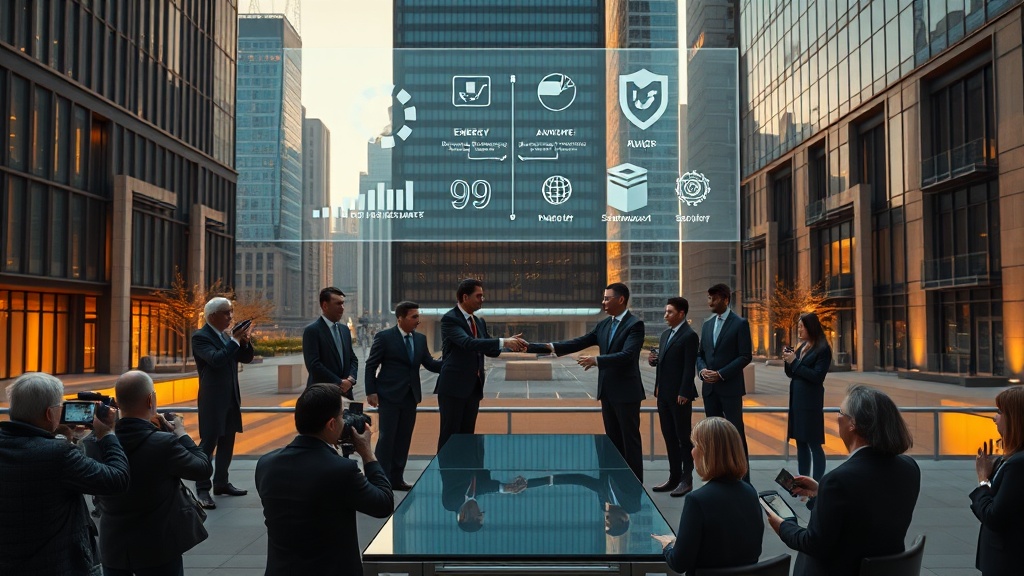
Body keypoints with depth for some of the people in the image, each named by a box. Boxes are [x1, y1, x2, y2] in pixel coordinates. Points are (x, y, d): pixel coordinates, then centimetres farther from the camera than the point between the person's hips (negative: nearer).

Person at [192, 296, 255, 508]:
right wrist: (235, 340, -21)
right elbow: (216, 359, -26)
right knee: (208, 443, -6)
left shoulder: (227, 335, 12)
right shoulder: (200, 337, -11)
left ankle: (221, 483, 23)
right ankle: (202, 489, -3)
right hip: (212, 400, -8)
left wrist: (244, 341, -7)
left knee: (227, 443, 13)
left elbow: (247, 358, 10)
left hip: (231, 398, 8)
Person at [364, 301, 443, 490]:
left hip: (410, 396, 6)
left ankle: (396, 478, 19)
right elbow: (371, 366, -5)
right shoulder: (384, 337, -6)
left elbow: (430, 363, 6)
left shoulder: (420, 339, 9)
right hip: (389, 396, -5)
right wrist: (371, 392, -11)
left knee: (404, 438, 9)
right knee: (387, 437, -3)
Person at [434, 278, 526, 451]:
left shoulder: (479, 322, 13)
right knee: (450, 435, -2)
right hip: (453, 387, -7)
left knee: (467, 434, 11)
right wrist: (503, 341, -32)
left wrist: (510, 343, -8)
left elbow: (491, 350, 13)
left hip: (474, 387, 7)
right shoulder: (449, 319, -12)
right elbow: (468, 343, -27)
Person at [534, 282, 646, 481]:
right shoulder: (603, 325, 11)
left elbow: (626, 355, -24)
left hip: (626, 392, -7)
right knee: (613, 441, 14)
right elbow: (579, 343, 4)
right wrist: (552, 347, -8)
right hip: (607, 391, 7)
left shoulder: (635, 324, -12)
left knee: (630, 441, 0)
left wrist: (596, 360, -30)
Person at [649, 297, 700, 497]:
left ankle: (686, 480, 10)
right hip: (664, 394, 8)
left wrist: (684, 393, -20)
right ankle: (674, 477, 21)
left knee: (683, 437, 2)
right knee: (669, 437, 12)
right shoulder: (665, 334, 15)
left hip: (679, 395, -8)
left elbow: (689, 367, -16)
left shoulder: (689, 336, -11)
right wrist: (653, 360, -1)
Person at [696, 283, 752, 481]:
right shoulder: (707, 324, 14)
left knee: (736, 432, -3)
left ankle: (742, 478, 4)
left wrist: (721, 374, -16)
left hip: (730, 387, -6)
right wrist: (702, 370, -4)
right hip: (709, 387, 6)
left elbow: (745, 356, -9)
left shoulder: (740, 323, -5)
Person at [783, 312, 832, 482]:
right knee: (800, 441, 11)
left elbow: (817, 376, -16)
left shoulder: (822, 349, -9)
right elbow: (792, 374, 16)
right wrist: (788, 361, -2)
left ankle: (817, 484, 1)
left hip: (811, 401, -8)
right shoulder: (801, 347, 13)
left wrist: (795, 362, -16)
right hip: (796, 399, 8)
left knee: (814, 444, -4)